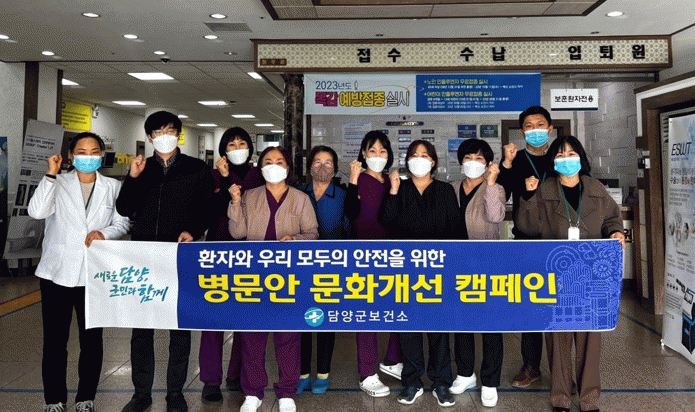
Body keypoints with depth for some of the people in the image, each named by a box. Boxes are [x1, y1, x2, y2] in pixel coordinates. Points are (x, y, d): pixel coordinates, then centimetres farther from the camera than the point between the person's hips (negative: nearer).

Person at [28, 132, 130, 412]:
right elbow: (37, 211, -12)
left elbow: (122, 223, 8)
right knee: (54, 341, 6)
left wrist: (104, 233, -11)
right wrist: (50, 175, -12)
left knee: (92, 341, 8)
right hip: (57, 273, -1)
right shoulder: (58, 183, 5)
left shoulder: (113, 187, 9)